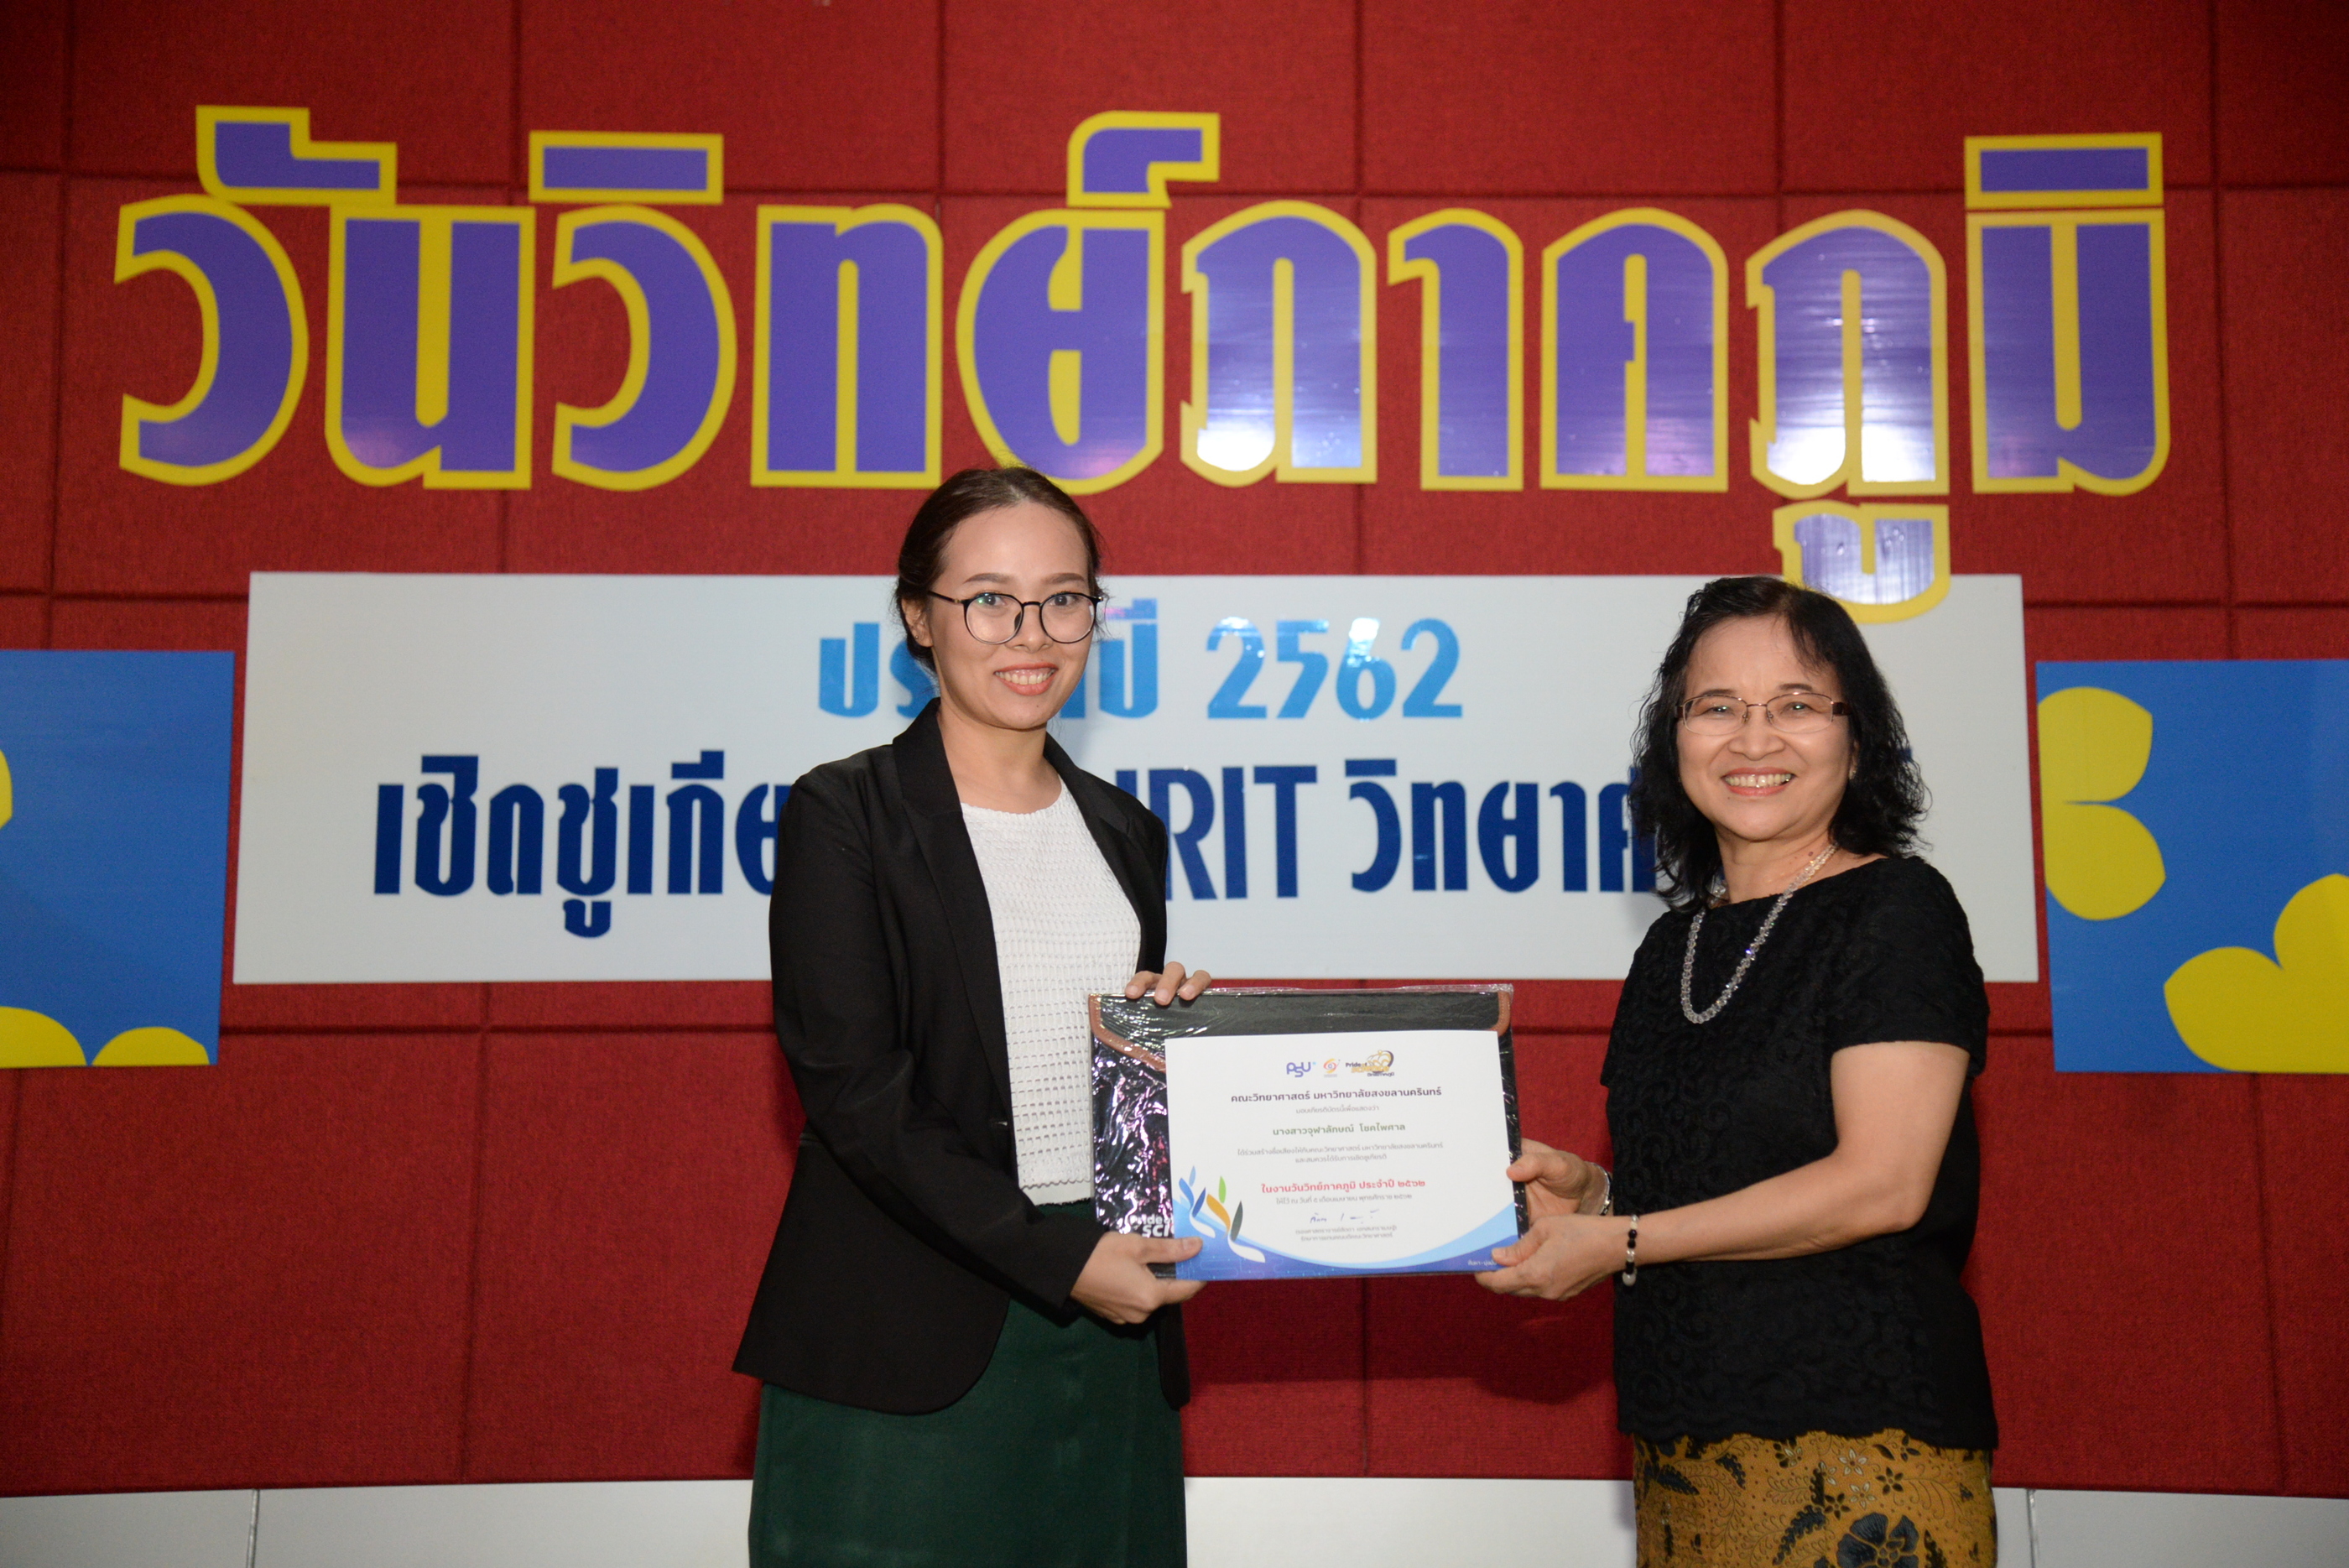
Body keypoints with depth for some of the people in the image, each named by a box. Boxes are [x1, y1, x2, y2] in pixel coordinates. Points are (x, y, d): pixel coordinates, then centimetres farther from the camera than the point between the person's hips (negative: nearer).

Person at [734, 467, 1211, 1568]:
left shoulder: (1122, 831, 13)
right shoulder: (844, 816, -4)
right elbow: (854, 1093, -12)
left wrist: (1169, 1025, -1)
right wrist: (1053, 1257, -16)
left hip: (1108, 1331, 5)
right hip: (906, 1347, -5)